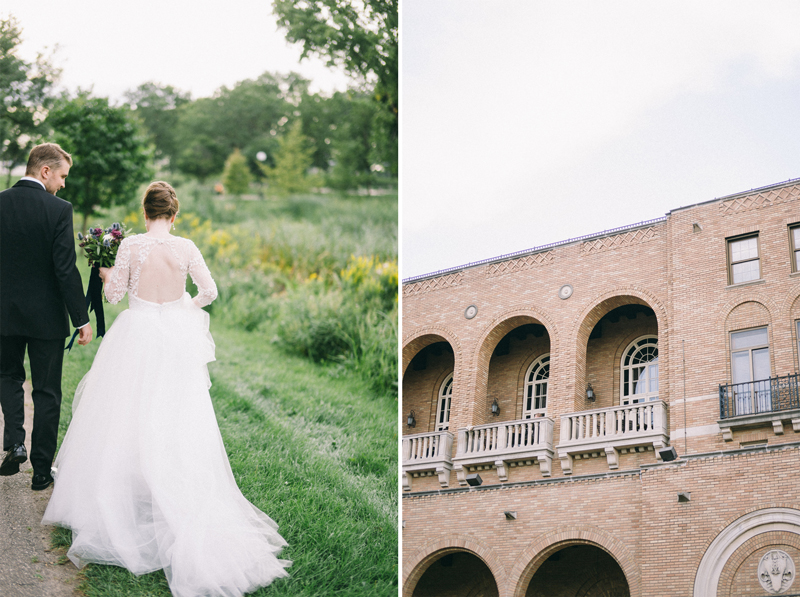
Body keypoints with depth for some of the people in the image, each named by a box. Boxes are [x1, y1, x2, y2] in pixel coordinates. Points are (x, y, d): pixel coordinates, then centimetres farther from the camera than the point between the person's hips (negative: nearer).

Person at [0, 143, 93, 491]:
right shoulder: (58, 210, -15)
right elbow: (66, 270, -17)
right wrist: (82, 319, -9)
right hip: (46, 316, -3)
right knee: (46, 391, 9)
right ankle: (41, 471, 14)